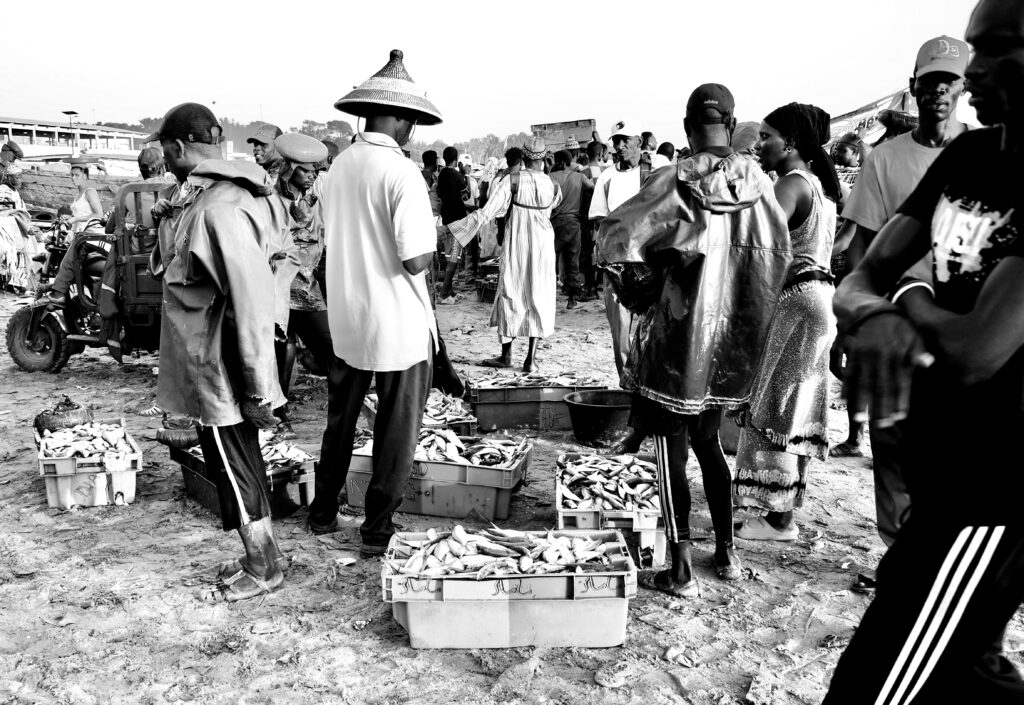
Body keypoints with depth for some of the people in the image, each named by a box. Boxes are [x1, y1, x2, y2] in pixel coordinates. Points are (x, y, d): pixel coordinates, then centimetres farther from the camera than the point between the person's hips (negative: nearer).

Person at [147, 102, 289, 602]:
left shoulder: (219, 209, -24)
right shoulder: (209, 196, 7)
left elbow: (252, 302, -27)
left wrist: (257, 390, -23)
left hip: (220, 372, -9)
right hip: (211, 366, 9)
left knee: (236, 468, 6)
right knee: (238, 464, 20)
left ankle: (262, 570, 25)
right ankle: (263, 556, 36)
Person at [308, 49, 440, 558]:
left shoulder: (340, 166, 2)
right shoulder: (400, 172, -18)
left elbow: (335, 236, 11)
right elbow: (416, 259, -22)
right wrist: (431, 242, -3)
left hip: (347, 321, 7)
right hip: (398, 327, -6)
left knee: (340, 420, 21)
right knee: (396, 433, 10)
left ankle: (323, 512, 35)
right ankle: (377, 530, 20)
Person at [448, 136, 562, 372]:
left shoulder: (513, 180, -13)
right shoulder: (552, 185, -4)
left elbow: (488, 211, -15)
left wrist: (456, 228, -10)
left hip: (516, 244, -2)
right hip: (542, 246, 2)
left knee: (510, 295, 9)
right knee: (539, 297, 6)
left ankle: (506, 355, 16)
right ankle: (531, 358, 4)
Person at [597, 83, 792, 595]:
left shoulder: (675, 182, -14)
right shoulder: (756, 181, -2)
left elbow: (614, 239, -16)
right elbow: (779, 255, 5)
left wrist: (645, 265, 3)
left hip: (678, 336, -5)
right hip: (733, 339, 5)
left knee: (671, 448, 6)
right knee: (708, 439, 21)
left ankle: (681, 571, 11)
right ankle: (727, 553, 29)